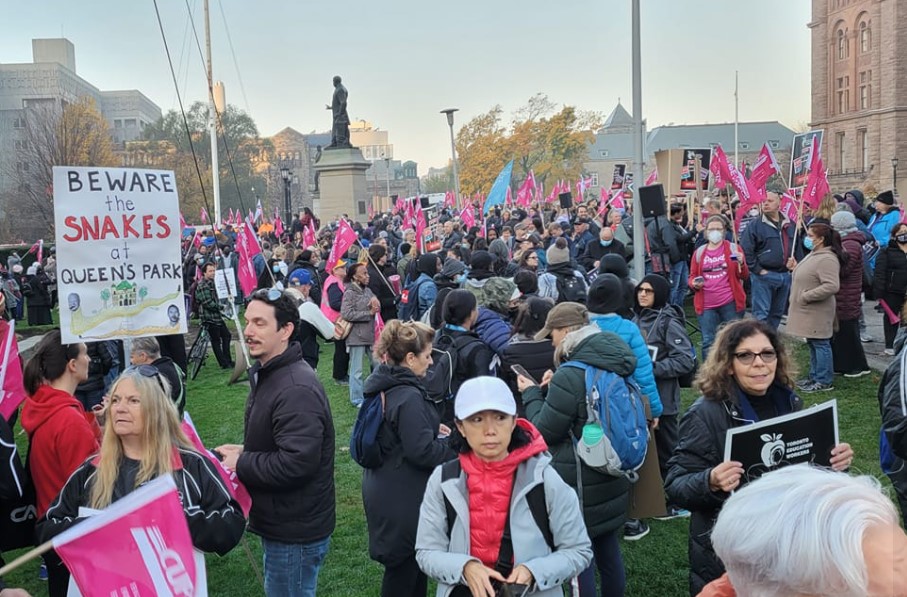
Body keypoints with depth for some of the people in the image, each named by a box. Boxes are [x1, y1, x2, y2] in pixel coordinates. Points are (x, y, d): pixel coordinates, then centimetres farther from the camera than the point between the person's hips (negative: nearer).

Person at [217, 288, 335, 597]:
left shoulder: (296, 390, -26)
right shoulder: (268, 375, 9)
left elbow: (296, 464, -32)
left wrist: (240, 464, -19)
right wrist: (245, 452, 3)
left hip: (295, 533, -10)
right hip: (279, 523, 10)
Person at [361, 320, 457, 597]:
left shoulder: (384, 384, 4)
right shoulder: (409, 397, -26)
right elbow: (422, 452, -25)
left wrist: (431, 429, 10)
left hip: (385, 488, 10)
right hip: (403, 499, -10)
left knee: (409, 561, 23)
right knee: (404, 567, 6)